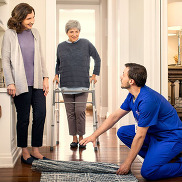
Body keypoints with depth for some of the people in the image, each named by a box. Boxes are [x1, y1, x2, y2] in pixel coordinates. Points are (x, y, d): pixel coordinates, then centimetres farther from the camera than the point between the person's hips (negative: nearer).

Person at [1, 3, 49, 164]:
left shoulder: (35, 33, 12)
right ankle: (24, 152, 17)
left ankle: (35, 150, 16)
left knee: (40, 115, 2)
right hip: (21, 84, -5)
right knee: (24, 118, 2)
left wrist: (45, 77, 9)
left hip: (37, 83, 5)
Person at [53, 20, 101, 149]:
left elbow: (97, 59, 9)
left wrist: (95, 74, 4)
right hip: (66, 84, 2)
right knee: (70, 112, 4)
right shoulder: (61, 46, 8)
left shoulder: (86, 44, 1)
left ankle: (81, 138, 9)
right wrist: (56, 75, 9)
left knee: (80, 111, -7)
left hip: (82, 84, -2)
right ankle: (74, 138, 15)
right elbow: (58, 63, 22)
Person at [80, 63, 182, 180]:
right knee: (123, 132, 3)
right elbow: (114, 116, 9)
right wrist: (94, 135, 5)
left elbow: (140, 136, -25)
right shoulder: (132, 96, 0)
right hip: (154, 133, 9)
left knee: (148, 172, -23)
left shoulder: (147, 100, -29)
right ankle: (156, 157, 7)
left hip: (172, 137, -9)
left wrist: (127, 163, -16)